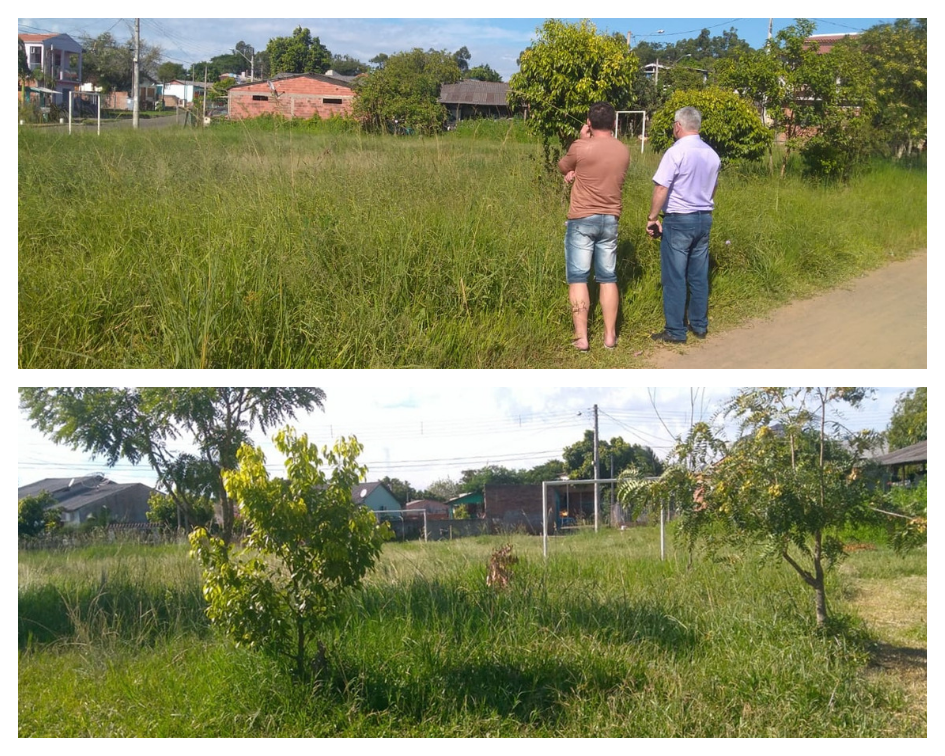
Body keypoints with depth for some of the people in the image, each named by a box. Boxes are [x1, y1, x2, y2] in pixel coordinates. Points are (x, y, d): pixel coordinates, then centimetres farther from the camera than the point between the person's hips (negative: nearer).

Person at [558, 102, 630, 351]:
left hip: (582, 220, -4)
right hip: (610, 220, 4)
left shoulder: (581, 147, -13)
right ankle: (610, 335, 13)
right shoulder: (623, 151, 4)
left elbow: (563, 167, 7)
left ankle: (581, 337, -2)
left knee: (578, 278, 1)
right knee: (608, 278, 12)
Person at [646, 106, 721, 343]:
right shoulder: (712, 154, 7)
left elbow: (661, 189, -17)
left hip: (678, 219, -7)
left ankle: (675, 331, 1)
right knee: (699, 276, 13)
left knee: (674, 278, -1)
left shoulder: (676, 152, -14)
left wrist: (652, 218, -9)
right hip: (704, 218, 7)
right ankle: (699, 325, 20)